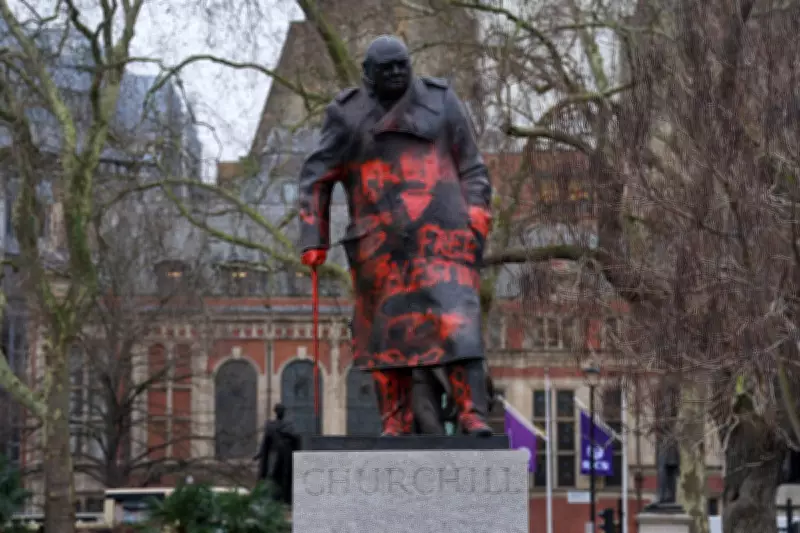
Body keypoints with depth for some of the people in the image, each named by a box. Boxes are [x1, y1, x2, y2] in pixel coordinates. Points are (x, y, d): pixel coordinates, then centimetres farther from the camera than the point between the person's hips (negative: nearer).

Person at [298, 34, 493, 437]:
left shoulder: (439, 101, 7)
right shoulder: (349, 116, 4)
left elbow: (470, 166, 9)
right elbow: (315, 179, 6)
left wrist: (477, 215, -4)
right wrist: (314, 240, -1)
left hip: (440, 232, -1)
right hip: (381, 240, 1)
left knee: (457, 319, -13)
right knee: (388, 329, 2)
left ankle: (473, 416, -17)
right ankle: (395, 425, 10)